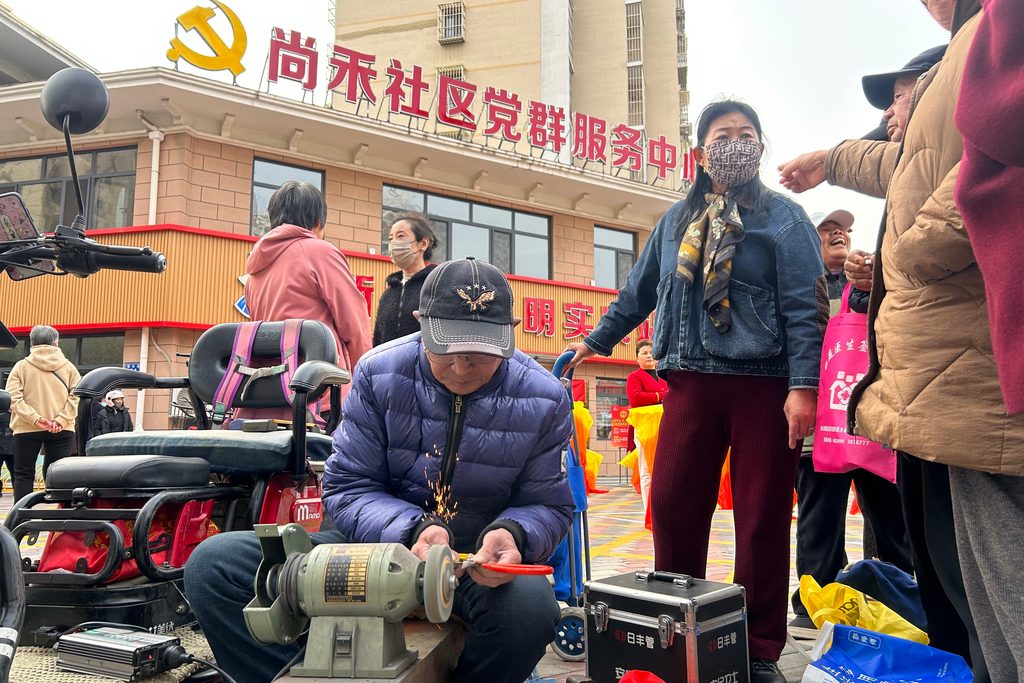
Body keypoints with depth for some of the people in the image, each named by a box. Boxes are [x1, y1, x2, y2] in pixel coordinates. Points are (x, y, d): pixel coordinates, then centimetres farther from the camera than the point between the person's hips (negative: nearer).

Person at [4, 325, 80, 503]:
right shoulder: (68, 366, 5)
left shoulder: (21, 366, 2)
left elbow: (14, 398, -9)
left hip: (27, 429, -1)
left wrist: (35, 419, -14)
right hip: (62, 429, 1)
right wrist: (61, 420, -11)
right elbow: (76, 396, -6)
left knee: (23, 474, 8)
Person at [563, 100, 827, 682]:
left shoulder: (784, 218, 4)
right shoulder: (677, 221, 16)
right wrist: (597, 341, 32)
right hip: (692, 380, 4)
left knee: (762, 518, 2)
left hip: (765, 384, -3)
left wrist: (803, 386, -14)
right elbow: (639, 292, 26)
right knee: (672, 505, 1)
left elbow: (806, 308, -4)